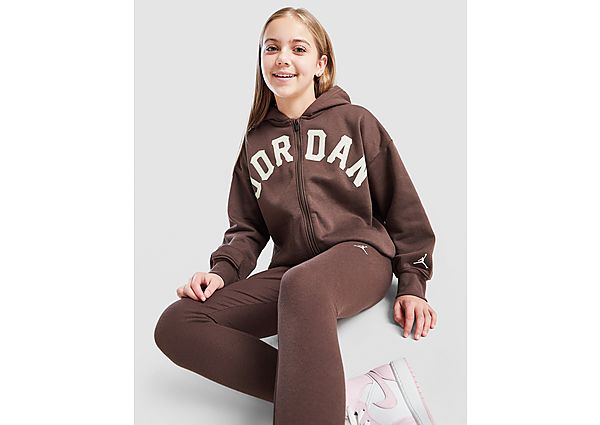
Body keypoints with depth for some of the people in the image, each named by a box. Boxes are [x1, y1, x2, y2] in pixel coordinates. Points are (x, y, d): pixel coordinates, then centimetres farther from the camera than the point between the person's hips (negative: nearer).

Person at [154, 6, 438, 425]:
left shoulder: (356, 121, 7)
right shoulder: (255, 142, 16)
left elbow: (403, 207, 8)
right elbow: (248, 228, 16)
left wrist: (412, 284, 1)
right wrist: (223, 269, -4)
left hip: (360, 254, -5)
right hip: (289, 272, 5)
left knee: (302, 285, -42)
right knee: (175, 325, -20)